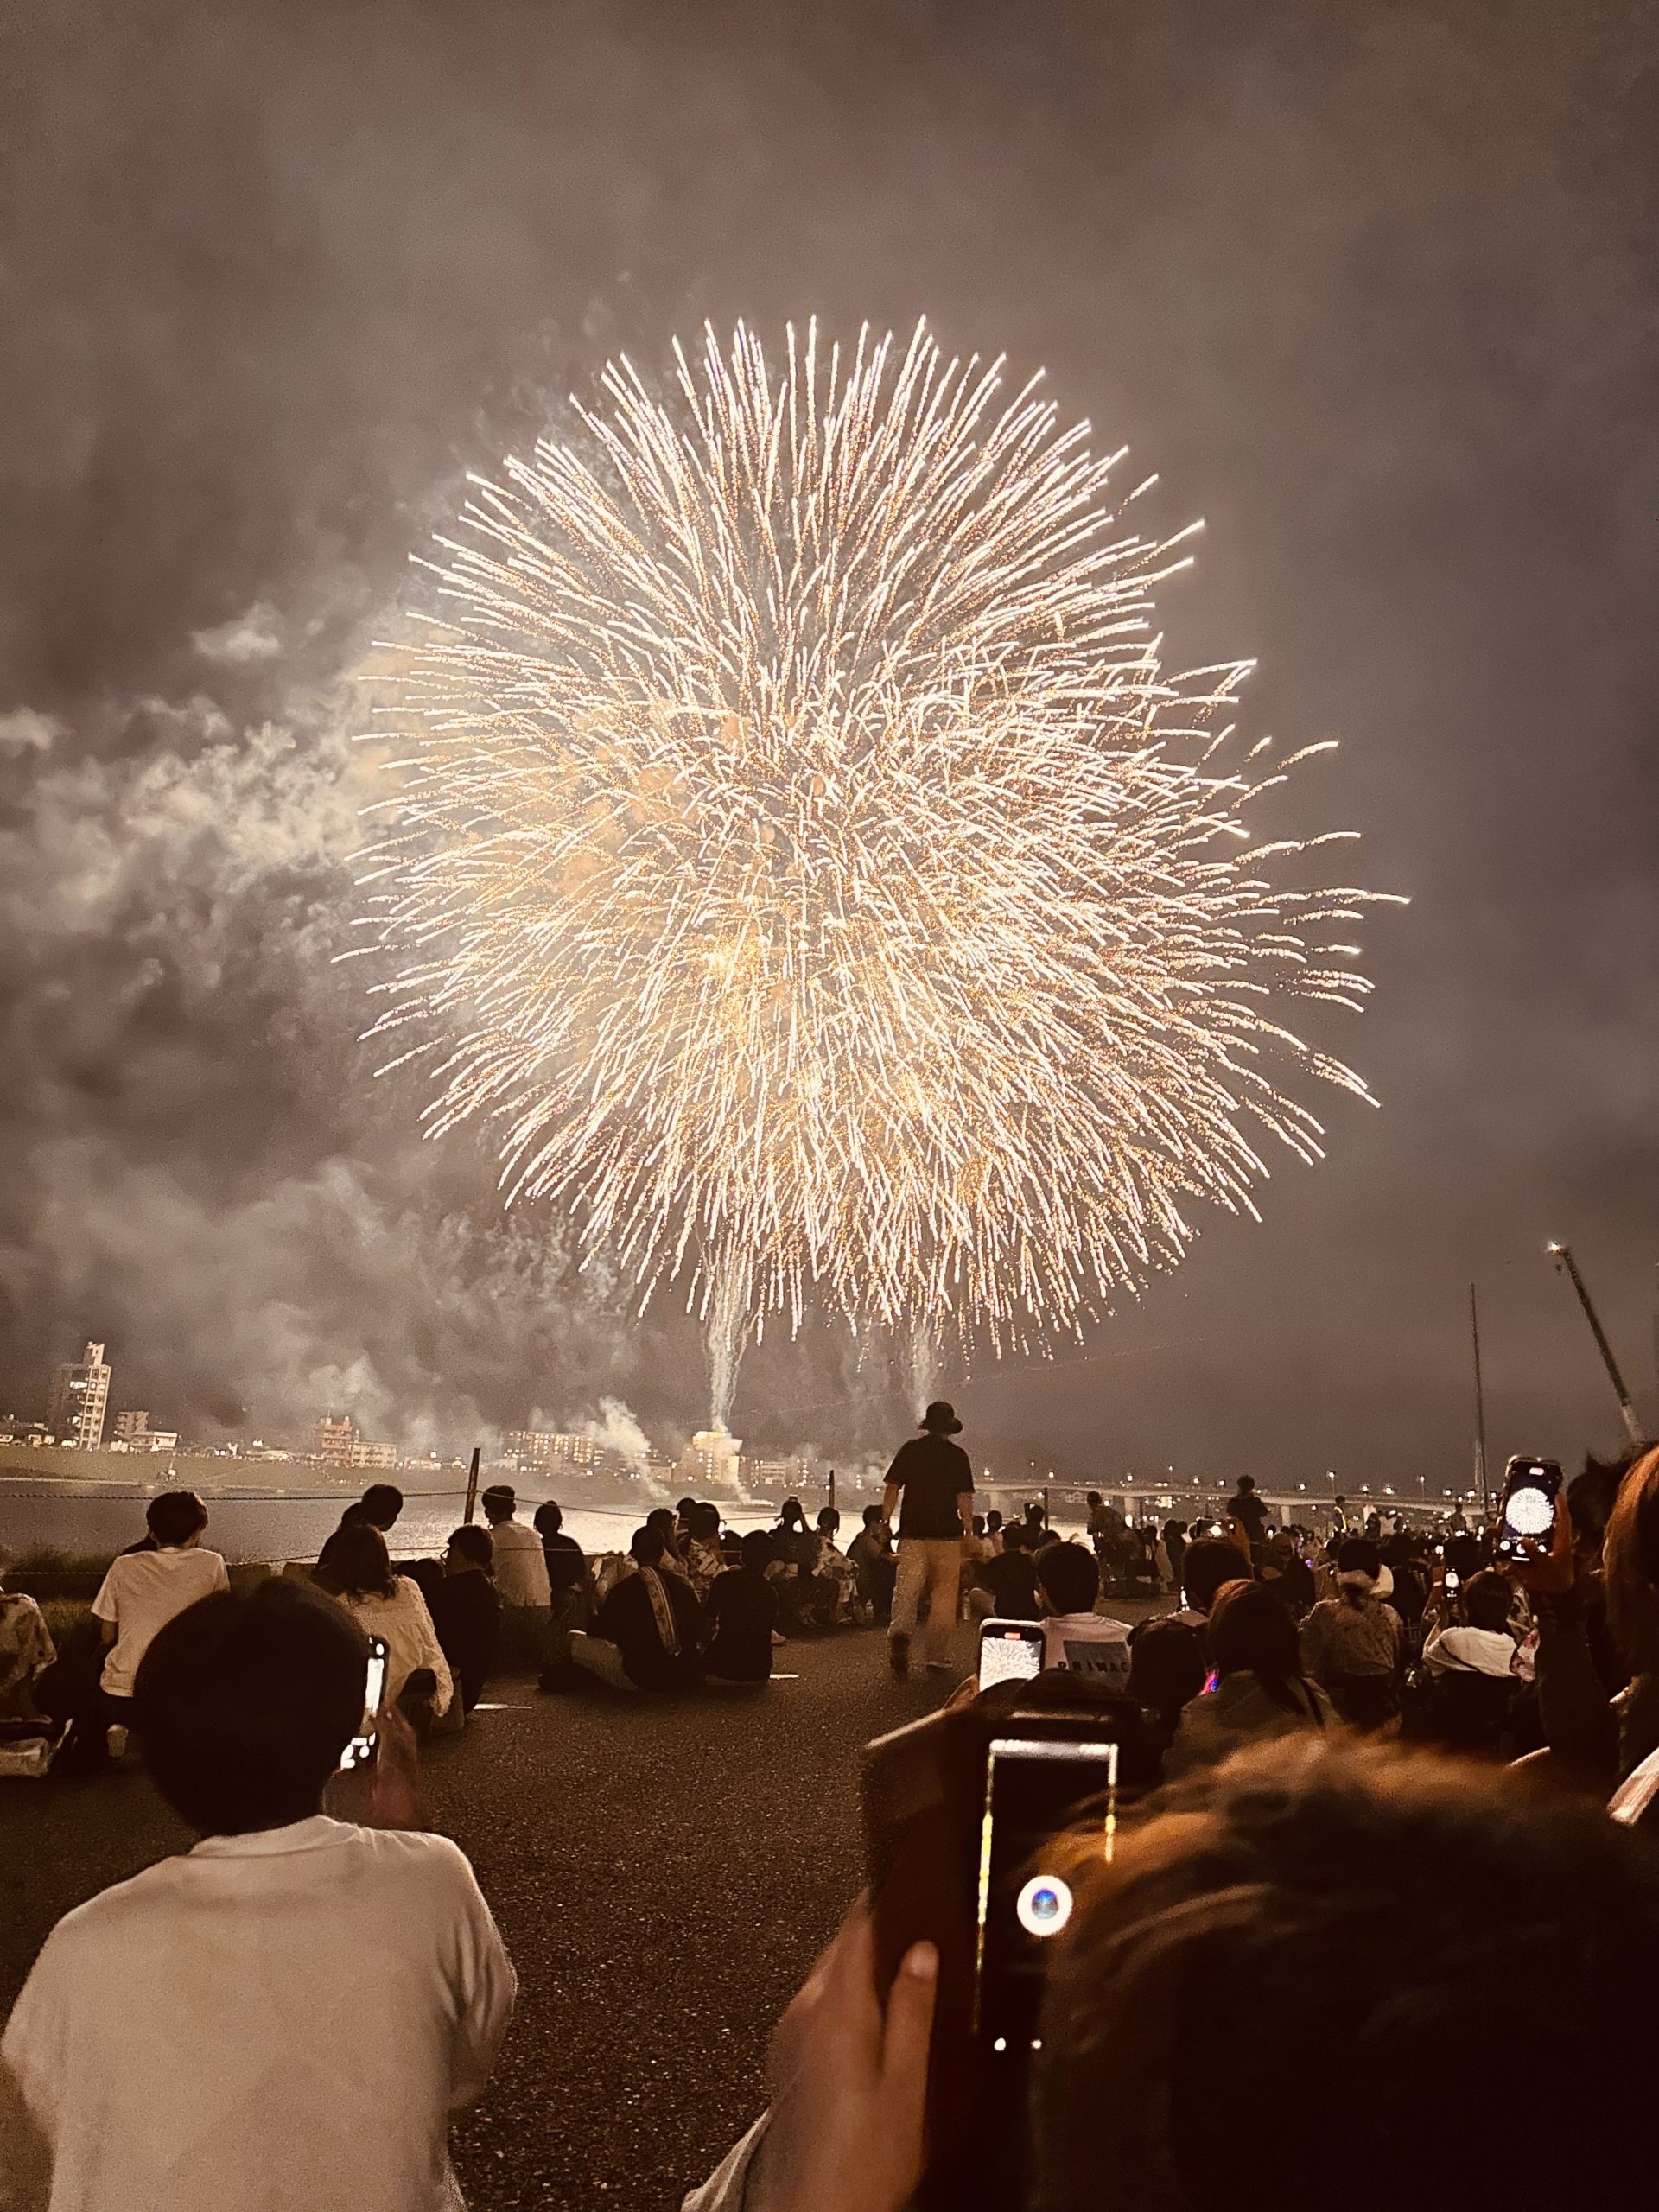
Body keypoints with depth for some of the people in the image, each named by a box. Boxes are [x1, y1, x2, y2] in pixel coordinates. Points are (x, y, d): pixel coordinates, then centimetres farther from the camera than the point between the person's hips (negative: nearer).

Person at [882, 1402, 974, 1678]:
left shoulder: (909, 1450, 3)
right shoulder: (957, 1455, -1)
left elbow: (893, 1489, 2)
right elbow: (965, 1498, -3)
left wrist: (885, 1523, 9)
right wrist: (969, 1532, 3)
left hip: (912, 1531, 1)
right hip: (947, 1533, -1)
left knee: (906, 1588, 1)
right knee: (944, 1593, 9)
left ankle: (900, 1632, -25)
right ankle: (937, 1655, 12)